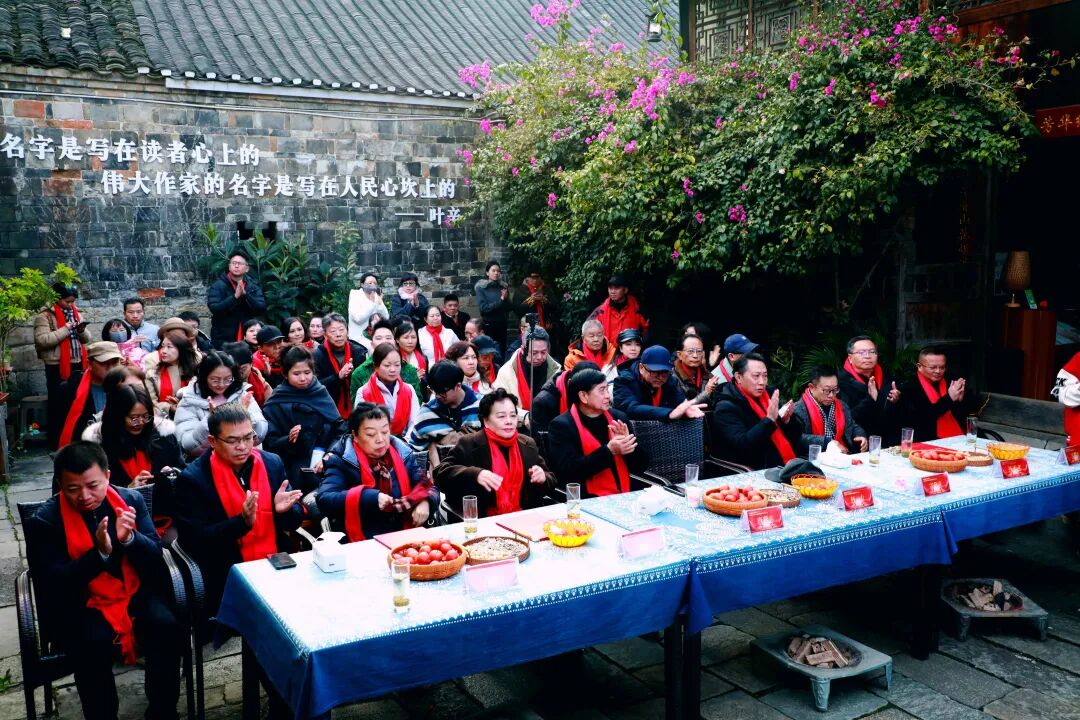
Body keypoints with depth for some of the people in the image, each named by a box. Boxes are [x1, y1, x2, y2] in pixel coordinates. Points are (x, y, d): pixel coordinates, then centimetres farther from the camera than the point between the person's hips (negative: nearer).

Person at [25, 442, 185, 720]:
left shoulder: (130, 499, -2)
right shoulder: (44, 521, -9)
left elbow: (155, 557, -2)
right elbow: (54, 585, -15)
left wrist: (130, 538, -24)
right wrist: (99, 553, -29)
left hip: (134, 593, 2)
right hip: (77, 605, -2)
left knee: (168, 628, -24)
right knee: (93, 644, -32)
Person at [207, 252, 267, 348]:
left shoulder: (254, 286, 6)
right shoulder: (218, 285, -2)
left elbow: (262, 309, -6)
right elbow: (214, 308, -15)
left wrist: (245, 294, -19)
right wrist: (235, 297, -24)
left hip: (247, 339, 2)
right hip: (222, 340, -2)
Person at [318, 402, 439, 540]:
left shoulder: (403, 454, 10)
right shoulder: (340, 460, -1)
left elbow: (428, 488, 11)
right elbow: (324, 501, -12)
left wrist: (424, 502, -12)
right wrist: (368, 498, -23)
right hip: (361, 543, -1)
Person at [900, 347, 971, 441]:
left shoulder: (951, 385, 12)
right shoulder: (909, 388, -2)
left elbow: (964, 417, 12)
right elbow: (921, 419, -15)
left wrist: (961, 400, -8)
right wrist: (949, 398, -17)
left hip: (959, 441, 4)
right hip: (928, 443, -4)